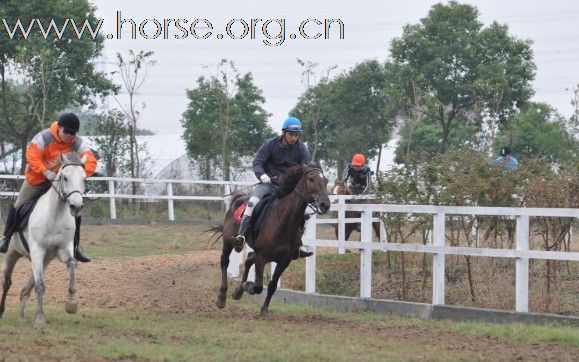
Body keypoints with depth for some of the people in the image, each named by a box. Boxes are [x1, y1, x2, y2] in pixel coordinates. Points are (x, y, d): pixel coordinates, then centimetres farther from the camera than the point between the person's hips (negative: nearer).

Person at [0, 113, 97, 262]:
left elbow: (91, 161, -25)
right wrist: (46, 172, -39)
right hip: (37, 179, -2)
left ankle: (75, 246, 5)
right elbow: (32, 156, -28)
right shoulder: (44, 138, -25)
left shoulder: (78, 144, -18)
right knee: (19, 207, 2)